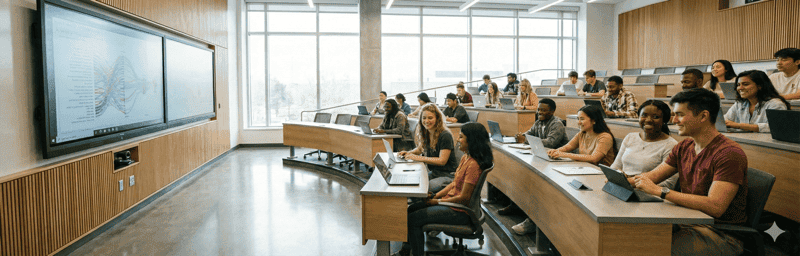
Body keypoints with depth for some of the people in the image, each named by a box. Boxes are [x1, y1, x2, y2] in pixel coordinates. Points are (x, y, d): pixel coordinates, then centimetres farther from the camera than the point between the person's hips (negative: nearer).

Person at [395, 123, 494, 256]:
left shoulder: (474, 165, -25)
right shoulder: (465, 158, 6)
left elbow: (464, 198, -23)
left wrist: (438, 201, -14)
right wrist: (435, 196, 3)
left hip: (460, 212, -10)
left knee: (413, 219, -11)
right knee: (412, 209, 12)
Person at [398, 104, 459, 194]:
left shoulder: (445, 136, -18)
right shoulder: (425, 134, 6)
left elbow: (442, 161, -21)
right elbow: (420, 149, 25)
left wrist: (419, 158, -24)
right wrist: (408, 153, 4)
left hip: (448, 175, -8)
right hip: (433, 173, 8)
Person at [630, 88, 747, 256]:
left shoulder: (729, 154, -17)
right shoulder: (684, 147, 9)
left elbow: (715, 207, -27)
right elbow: (652, 176, 12)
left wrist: (660, 191, -29)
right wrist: (624, 181, -9)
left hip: (722, 235, -7)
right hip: (685, 223, 7)